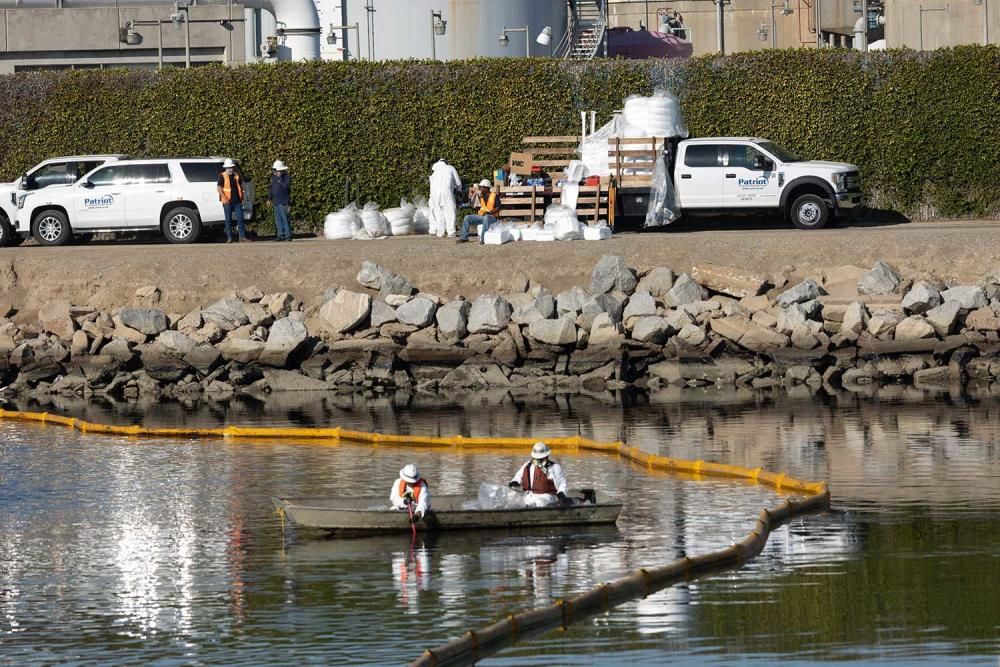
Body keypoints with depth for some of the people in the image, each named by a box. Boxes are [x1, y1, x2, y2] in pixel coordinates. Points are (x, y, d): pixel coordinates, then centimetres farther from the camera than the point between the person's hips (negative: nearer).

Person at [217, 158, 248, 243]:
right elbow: (219, 188, -5)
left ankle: (242, 236, 1)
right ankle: (229, 238, 5)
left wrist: (241, 197, 11)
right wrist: (225, 198, -16)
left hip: (237, 201, 3)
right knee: (228, 220, 1)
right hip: (227, 201, -3)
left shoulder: (237, 176, 13)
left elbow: (241, 186, 22)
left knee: (240, 219, -2)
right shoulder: (222, 176, 0)